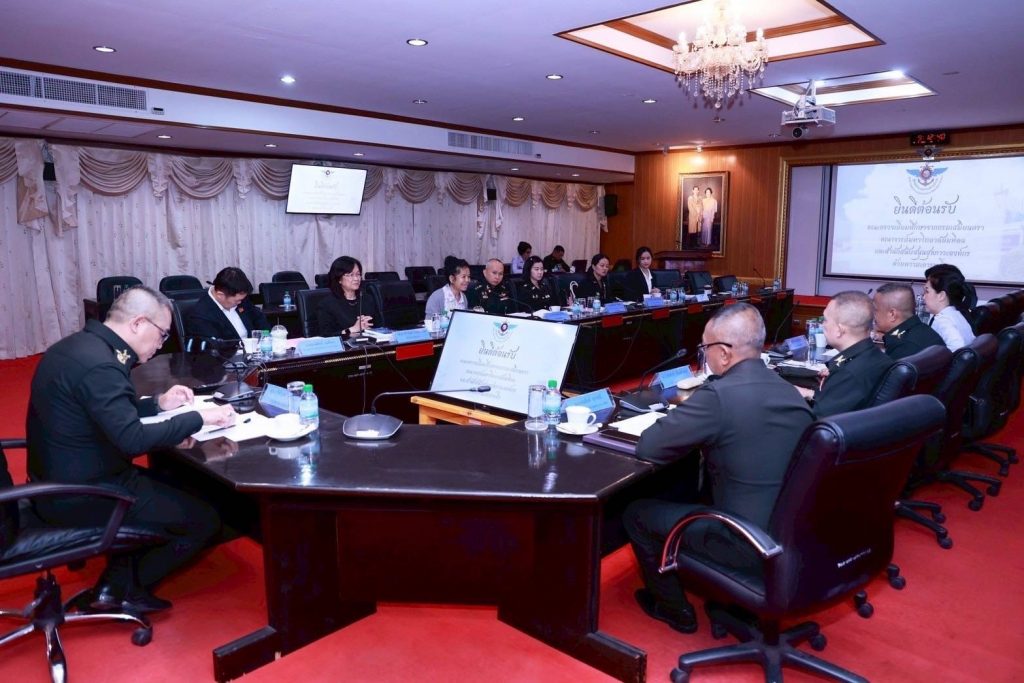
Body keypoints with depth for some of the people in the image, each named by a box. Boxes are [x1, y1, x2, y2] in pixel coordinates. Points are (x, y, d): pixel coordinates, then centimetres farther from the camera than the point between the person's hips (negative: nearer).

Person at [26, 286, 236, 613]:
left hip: (63, 480, 10)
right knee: (204, 520, -4)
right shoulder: (98, 364, -27)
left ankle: (118, 576, 23)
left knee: (175, 488, 24)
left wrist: (158, 403, 8)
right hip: (80, 494, -10)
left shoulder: (79, 345, 5)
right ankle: (123, 587, 16)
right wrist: (199, 417, -22)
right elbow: (132, 439, -31)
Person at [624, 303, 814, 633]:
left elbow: (646, 447, -17)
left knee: (636, 513, 10)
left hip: (747, 545, -8)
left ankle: (674, 608, 27)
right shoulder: (791, 393, 1)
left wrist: (685, 428, 2)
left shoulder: (719, 395, -24)